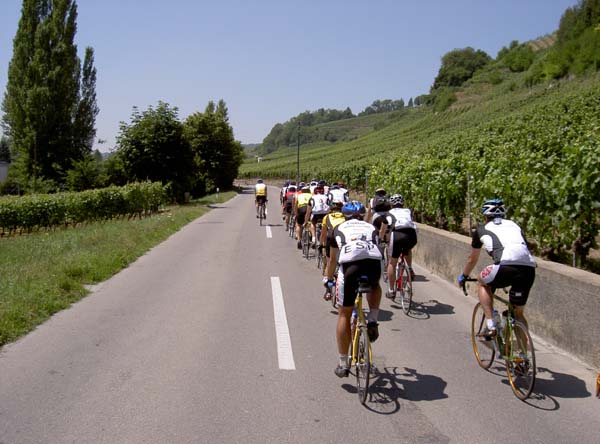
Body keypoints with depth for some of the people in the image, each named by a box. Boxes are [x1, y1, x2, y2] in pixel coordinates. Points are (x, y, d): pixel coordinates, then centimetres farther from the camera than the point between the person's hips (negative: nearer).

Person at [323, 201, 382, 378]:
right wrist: (374, 276, 61)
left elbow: (332, 260, 39)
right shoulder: (371, 228, 33)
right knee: (375, 288, 39)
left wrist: (328, 279, 55)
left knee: (344, 314, 14)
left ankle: (343, 363, 19)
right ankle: (372, 321, 19)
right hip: (374, 262, 1)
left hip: (350, 265, -1)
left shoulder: (339, 228, 30)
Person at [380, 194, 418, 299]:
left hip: (397, 235, -2)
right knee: (408, 250, 38)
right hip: (412, 235, 2)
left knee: (392, 263, 12)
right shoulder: (408, 211, 31)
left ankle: (391, 291, 13)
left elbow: (382, 231, 35)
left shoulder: (389, 213, 27)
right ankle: (410, 269, 21)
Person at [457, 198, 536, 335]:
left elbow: (472, 259, 35)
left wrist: (463, 276, 53)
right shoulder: (514, 225, 33)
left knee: (483, 282, 27)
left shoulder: (482, 229, 24)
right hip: (529, 269, 4)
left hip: (506, 267, -4)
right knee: (519, 313, 21)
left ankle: (491, 325, 16)